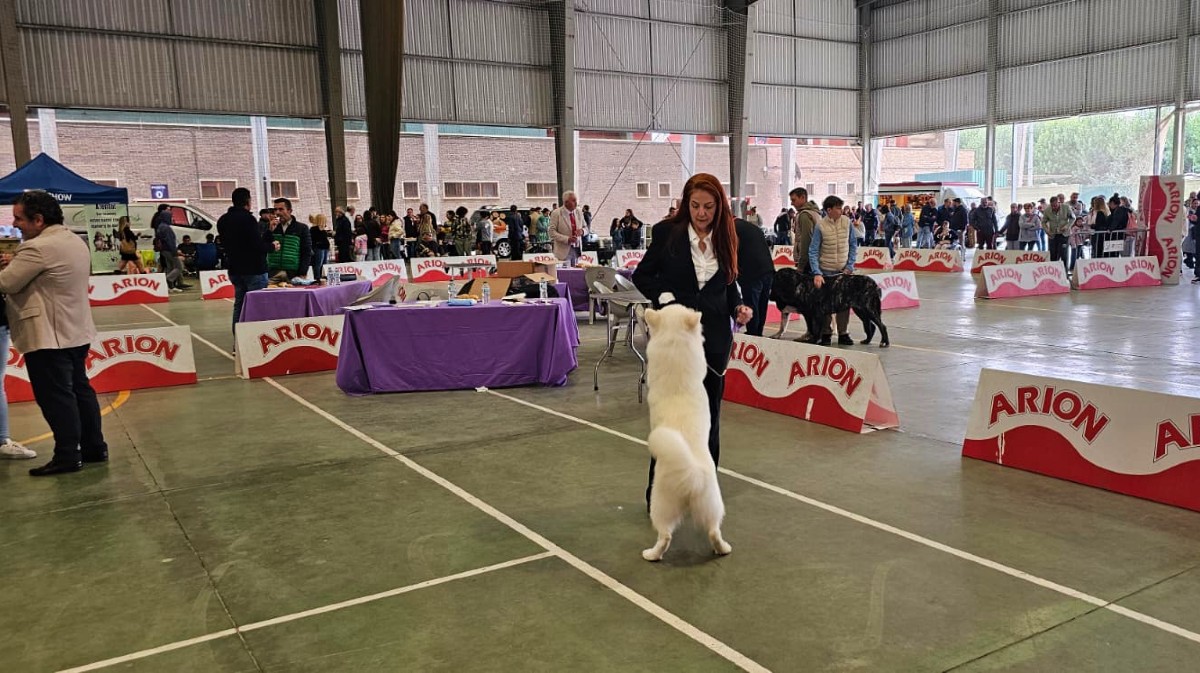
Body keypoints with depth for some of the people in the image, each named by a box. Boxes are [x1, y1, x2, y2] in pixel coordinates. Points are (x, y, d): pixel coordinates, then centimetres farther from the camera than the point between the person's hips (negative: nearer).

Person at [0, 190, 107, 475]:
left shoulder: (38, 247, -20)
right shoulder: (75, 241, 11)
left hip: (47, 336, -9)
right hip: (75, 331, 10)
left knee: (54, 396, -2)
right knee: (79, 388, 14)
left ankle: (67, 456, 2)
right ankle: (94, 447, 20)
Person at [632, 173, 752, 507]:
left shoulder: (726, 238, 5)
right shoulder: (667, 232, -5)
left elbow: (730, 285, 14)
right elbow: (642, 275, 2)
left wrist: (739, 307, -4)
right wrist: (663, 296, -14)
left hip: (715, 336, 3)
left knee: (709, 413, 11)